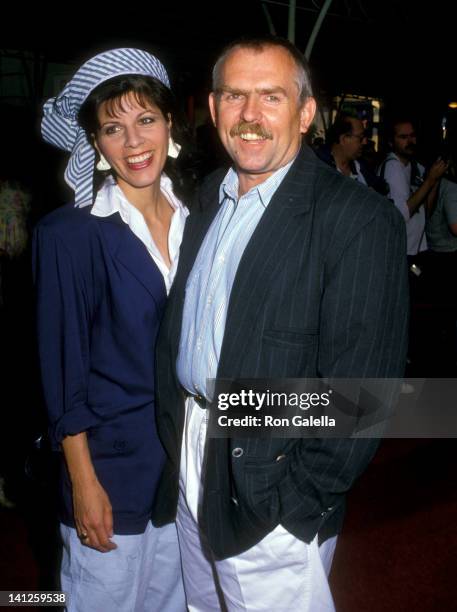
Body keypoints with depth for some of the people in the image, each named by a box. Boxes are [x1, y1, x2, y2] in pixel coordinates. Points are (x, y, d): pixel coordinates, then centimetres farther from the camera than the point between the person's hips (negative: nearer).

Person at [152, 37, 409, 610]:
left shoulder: (358, 218, -17)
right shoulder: (208, 197, 6)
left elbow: (359, 378, -18)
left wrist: (304, 495, -15)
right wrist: (174, 436, 7)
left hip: (270, 498, -6)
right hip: (188, 461, 7)